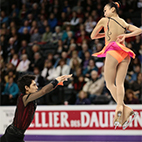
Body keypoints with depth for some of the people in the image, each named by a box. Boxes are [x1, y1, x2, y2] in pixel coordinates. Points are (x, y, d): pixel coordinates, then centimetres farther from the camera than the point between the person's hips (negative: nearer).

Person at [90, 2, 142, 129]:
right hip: (125, 54, 5)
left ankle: (124, 108, -20)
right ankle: (120, 107, -24)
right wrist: (125, 35, 6)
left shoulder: (104, 21, 10)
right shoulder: (125, 23, 21)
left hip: (113, 52, -5)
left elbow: (92, 36, 20)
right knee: (119, 83, -1)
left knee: (110, 83, -1)